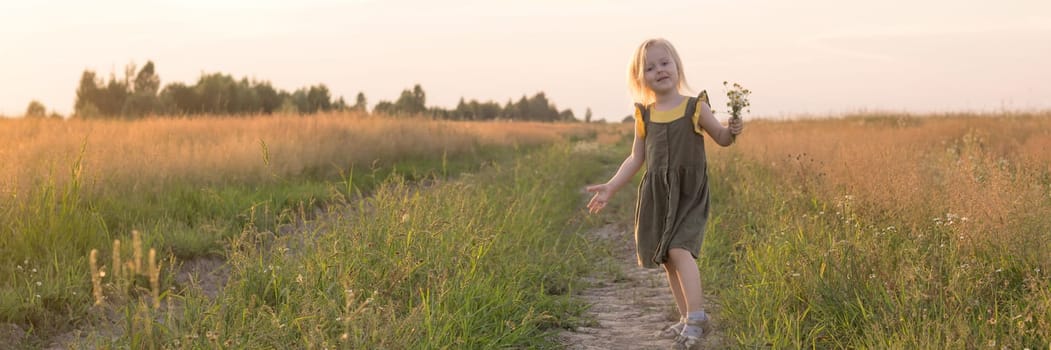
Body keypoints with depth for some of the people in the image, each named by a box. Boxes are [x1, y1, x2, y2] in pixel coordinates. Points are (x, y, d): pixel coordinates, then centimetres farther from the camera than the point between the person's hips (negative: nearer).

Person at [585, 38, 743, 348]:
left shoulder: (696, 108, -4)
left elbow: (721, 138, 8)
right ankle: (686, 317, 20)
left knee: (679, 249, -21)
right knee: (667, 258, 8)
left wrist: (733, 131, -15)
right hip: (657, 193, 4)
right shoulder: (644, 116, 5)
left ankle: (695, 314, -19)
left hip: (689, 191, -4)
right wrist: (611, 187, 6)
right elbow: (636, 158, 12)